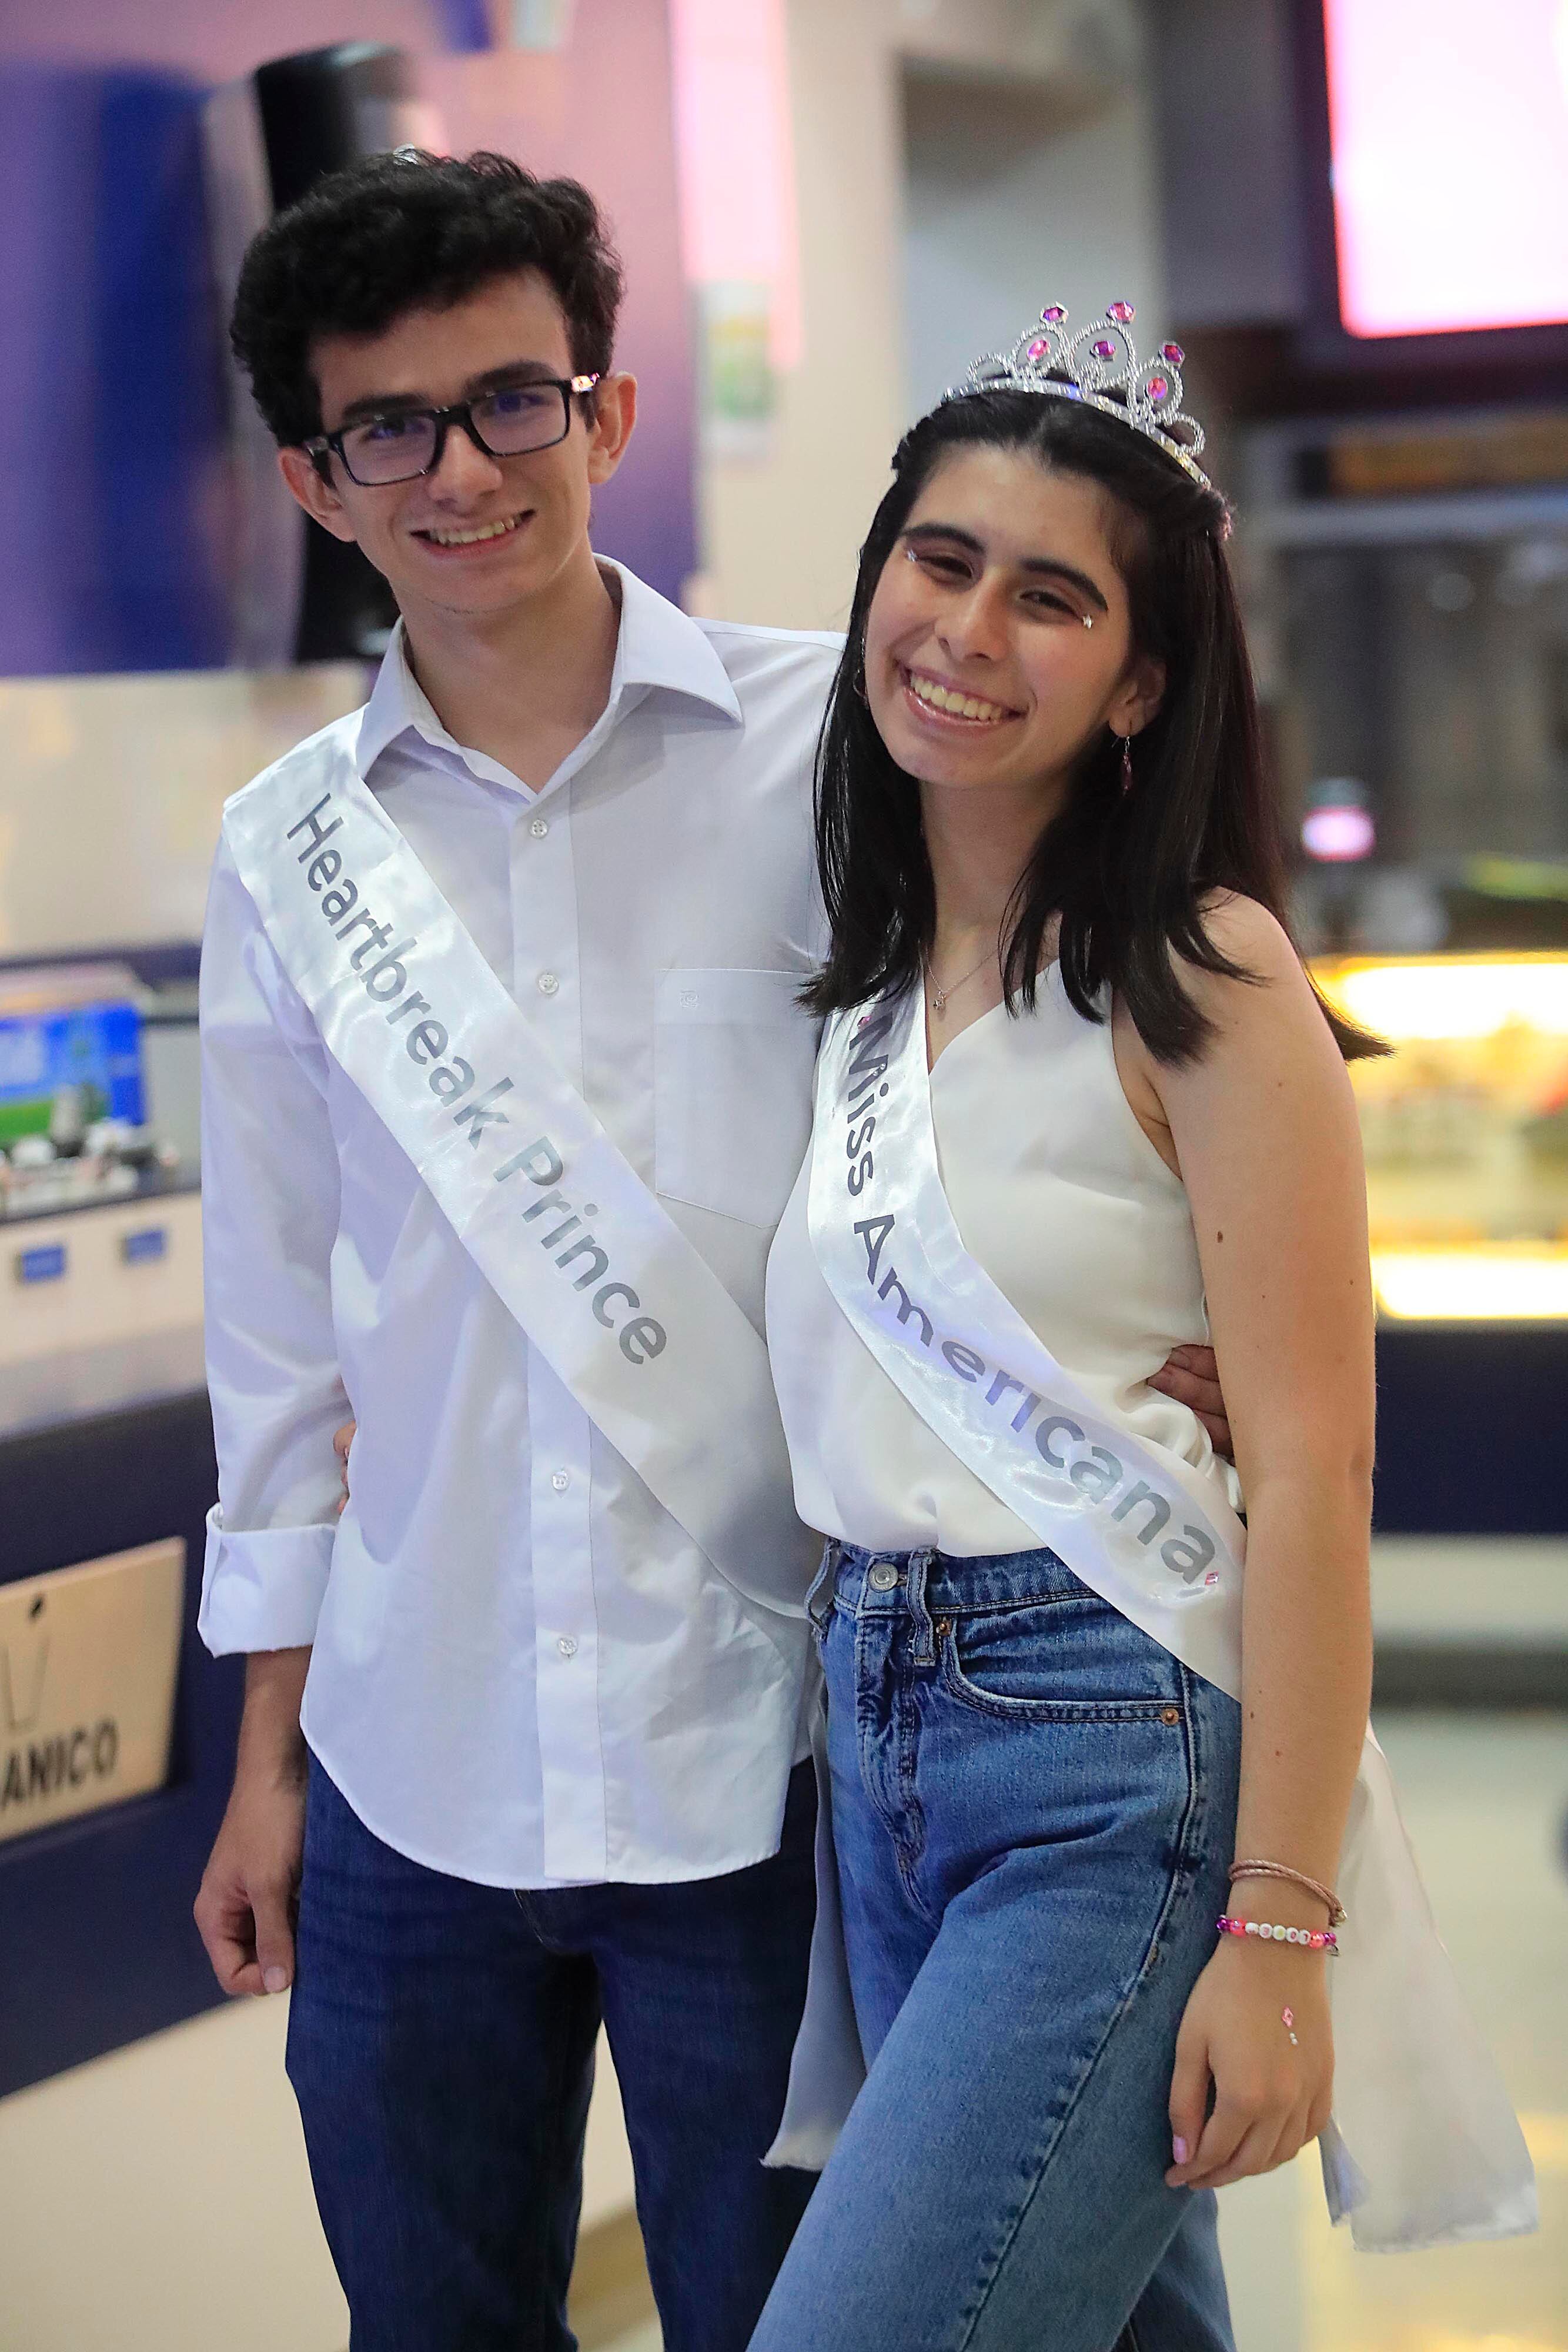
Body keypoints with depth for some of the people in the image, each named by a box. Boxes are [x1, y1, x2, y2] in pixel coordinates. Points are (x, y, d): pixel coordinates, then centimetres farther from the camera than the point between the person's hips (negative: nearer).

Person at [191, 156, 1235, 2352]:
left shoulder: (833, 745, -5)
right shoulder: (290, 853, 6)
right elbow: (280, 1327, 12)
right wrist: (268, 1748, 14)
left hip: (767, 1765, -3)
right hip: (412, 1780, 3)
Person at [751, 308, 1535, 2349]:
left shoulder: (1204, 978, -9)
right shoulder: (868, 981, 12)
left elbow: (1311, 1464, -14)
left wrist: (1278, 1933, -18)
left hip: (1121, 1756, -7)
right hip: (882, 1748, 7)